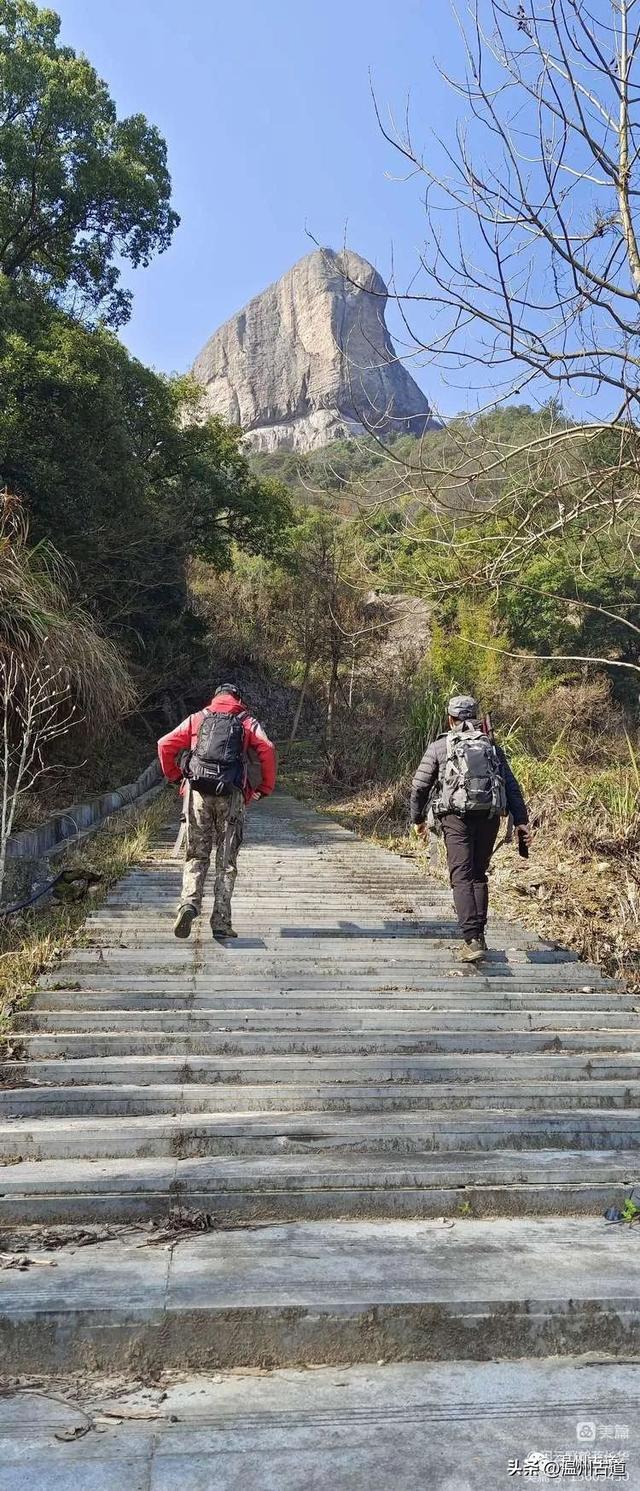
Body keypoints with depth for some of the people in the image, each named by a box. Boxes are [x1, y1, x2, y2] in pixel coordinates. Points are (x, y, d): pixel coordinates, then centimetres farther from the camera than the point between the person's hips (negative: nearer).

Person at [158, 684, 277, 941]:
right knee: (226, 862, 5)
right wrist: (265, 787, 6)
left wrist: (174, 775, 22)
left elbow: (165, 744, 9)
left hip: (198, 792, 1)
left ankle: (189, 902, -13)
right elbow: (267, 750, -3)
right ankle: (221, 922, 1)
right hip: (231, 795, -1)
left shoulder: (197, 719, 18)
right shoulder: (247, 722, 14)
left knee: (196, 855, 11)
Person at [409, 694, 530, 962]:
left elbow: (419, 786, 7)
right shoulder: (491, 747, 18)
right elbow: (512, 786, 10)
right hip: (489, 817, 4)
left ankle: (472, 940, -18)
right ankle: (478, 935, 17)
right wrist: (521, 821, 7)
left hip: (457, 817, -4)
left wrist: (418, 819, 19)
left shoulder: (439, 746, 8)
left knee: (462, 879, -6)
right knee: (479, 875, 17)